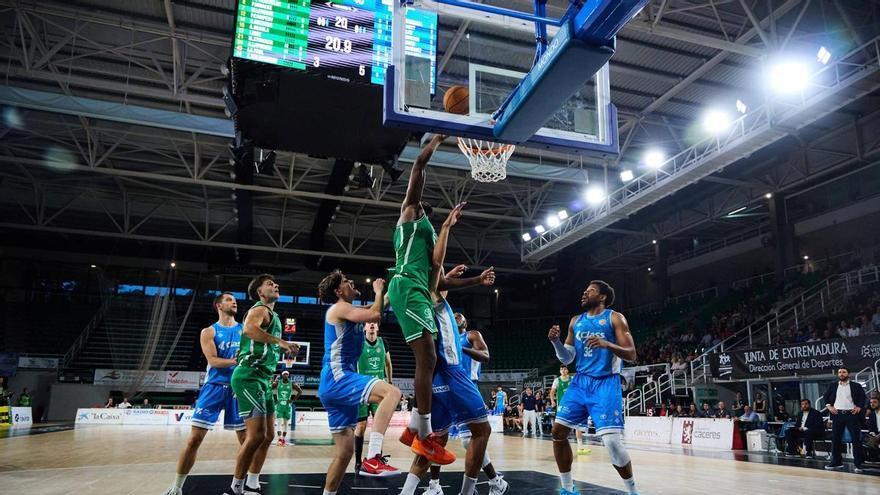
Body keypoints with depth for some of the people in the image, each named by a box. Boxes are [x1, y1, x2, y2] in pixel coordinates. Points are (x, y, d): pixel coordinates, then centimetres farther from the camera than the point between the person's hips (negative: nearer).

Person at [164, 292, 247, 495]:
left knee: (247, 439, 2)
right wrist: (237, 360, -25)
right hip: (214, 387, -2)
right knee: (194, 439, -4)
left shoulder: (245, 330, 9)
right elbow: (213, 360, -11)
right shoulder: (209, 332, 2)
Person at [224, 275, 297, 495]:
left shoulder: (272, 315, 21)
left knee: (268, 435, 12)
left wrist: (284, 348, 20)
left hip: (262, 378, 10)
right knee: (256, 434, -13)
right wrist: (280, 341, -30)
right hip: (249, 376, -10)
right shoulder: (260, 309, -8)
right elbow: (249, 329, -33)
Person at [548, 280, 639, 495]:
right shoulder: (576, 321, 12)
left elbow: (631, 355, -10)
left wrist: (607, 344, -26)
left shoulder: (615, 318, -4)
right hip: (581, 382, 6)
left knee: (612, 441, -16)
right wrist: (555, 341, -5)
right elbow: (567, 358, 13)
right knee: (558, 431, 1)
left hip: (606, 383, -6)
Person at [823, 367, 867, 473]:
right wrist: (829, 406, 2)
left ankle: (857, 464, 4)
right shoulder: (832, 386, 12)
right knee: (836, 439, 5)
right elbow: (826, 396, 16)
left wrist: (859, 407, -12)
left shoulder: (856, 386, 5)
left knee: (856, 439, -2)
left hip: (852, 414, -3)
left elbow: (863, 397, 2)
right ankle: (836, 462, 13)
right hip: (837, 414, 3)